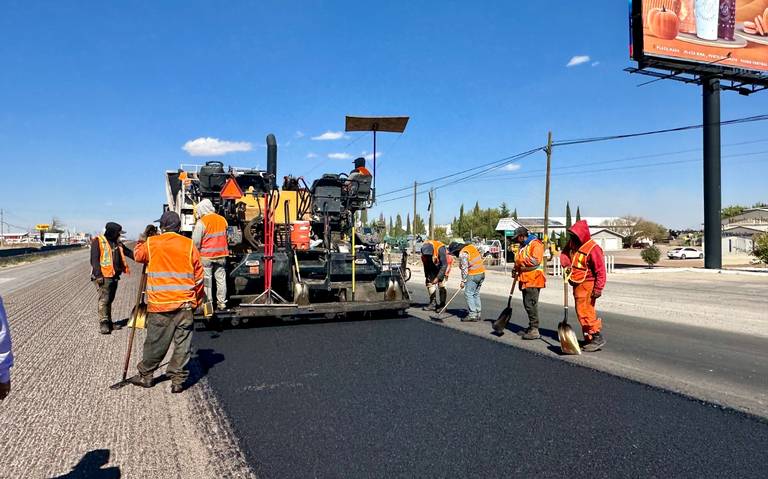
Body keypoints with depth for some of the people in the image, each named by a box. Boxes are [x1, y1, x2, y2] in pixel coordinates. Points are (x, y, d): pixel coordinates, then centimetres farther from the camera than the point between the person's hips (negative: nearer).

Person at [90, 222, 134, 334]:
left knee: (110, 300, 12)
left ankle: (108, 322, 19)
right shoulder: (98, 241, -7)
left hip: (114, 276, 8)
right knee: (104, 299, -12)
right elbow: (94, 259, -11)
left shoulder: (117, 243, 15)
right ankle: (103, 324, -11)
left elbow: (128, 253, 20)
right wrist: (98, 275, -18)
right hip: (103, 276, -7)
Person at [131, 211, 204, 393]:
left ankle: (145, 375, 27)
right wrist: (197, 301, 15)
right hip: (184, 303, 0)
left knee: (155, 342, 12)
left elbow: (138, 255, 22)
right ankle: (178, 380, 9)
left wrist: (143, 237, 35)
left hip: (159, 304, 0)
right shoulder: (189, 245, 1)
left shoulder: (151, 243, 0)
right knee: (182, 344, 6)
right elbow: (198, 276, 4)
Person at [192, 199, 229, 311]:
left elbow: (196, 242, -12)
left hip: (206, 256, -4)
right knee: (221, 279, 9)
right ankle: (222, 303, 14)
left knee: (206, 280, 5)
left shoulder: (201, 222, -13)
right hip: (221, 255, 5)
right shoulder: (222, 220, 4)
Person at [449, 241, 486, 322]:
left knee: (468, 293, -6)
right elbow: (480, 256, 21)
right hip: (482, 273, 9)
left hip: (473, 275, -9)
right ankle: (478, 313, 16)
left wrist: (463, 281, -10)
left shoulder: (462, 254, -14)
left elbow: (464, 269, -15)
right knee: (476, 294, 14)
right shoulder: (471, 246, 11)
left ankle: (472, 314, -9)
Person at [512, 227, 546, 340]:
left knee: (531, 304, -10)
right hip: (525, 280, 10)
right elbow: (520, 261, 30)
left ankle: (534, 330, -5)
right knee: (527, 304, 14)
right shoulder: (523, 246, 21)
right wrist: (516, 269, 11)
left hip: (533, 279, -10)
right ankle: (531, 327, 24)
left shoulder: (536, 244, -10)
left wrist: (521, 261, -13)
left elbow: (536, 260, -23)